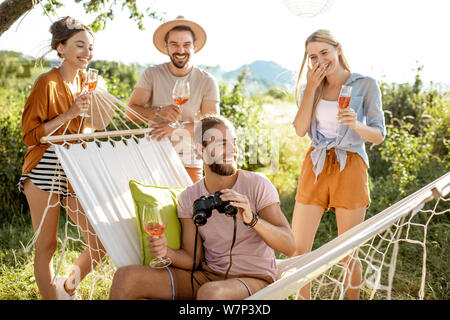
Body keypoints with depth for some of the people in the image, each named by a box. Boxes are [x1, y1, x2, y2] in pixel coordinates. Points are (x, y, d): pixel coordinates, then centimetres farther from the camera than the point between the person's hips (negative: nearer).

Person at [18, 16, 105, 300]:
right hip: (45, 170, -6)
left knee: (101, 241, 2)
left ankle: (68, 287, 25)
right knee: (47, 246, 3)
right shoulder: (47, 83, -9)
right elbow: (30, 135, -12)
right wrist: (69, 114, -18)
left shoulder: (84, 83, 11)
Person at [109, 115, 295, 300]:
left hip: (253, 278, -3)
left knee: (210, 293, -40)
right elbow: (192, 258, 2)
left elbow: (289, 247, -15)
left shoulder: (257, 185, -8)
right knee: (126, 277, -12)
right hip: (207, 276, 4)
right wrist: (167, 253, -21)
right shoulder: (189, 197, 3)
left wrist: (252, 219, -33)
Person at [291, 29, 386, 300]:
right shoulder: (314, 87, 9)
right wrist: (311, 88, -8)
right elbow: (300, 130, -3)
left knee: (348, 255, 4)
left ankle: (354, 297, 28)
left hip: (350, 169, -3)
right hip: (316, 168, 3)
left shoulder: (365, 85, -2)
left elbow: (379, 135, -5)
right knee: (298, 249, 2)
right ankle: (305, 298, 23)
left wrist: (356, 125, -25)